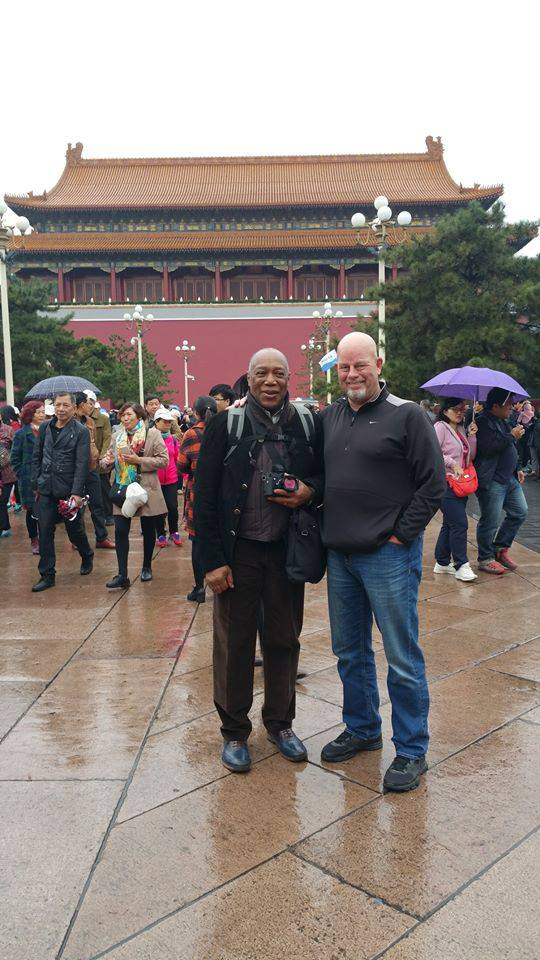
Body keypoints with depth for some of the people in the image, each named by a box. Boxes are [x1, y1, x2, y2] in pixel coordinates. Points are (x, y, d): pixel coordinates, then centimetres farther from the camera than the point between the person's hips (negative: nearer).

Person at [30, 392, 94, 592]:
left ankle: (87, 557, 38)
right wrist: (35, 484, 7)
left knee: (75, 530, 9)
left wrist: (77, 492, -18)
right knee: (45, 533, 2)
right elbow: (37, 457, 13)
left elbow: (82, 464, -11)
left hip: (69, 490, -3)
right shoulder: (45, 427, 8)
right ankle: (47, 575, 11)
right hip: (46, 490, 4)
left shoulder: (81, 431, -6)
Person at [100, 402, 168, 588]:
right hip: (122, 489, 3)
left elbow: (164, 460, -10)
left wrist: (139, 460, -18)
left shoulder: (152, 434, -5)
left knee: (148, 531, 11)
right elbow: (108, 460, 15)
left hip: (146, 490, -2)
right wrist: (107, 460, -9)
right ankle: (122, 576, -2)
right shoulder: (116, 436, 8)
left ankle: (147, 567, 31)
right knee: (120, 532, -6)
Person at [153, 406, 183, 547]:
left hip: (171, 479, 2)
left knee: (173, 507, 0)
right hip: (155, 480, -2)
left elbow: (178, 459, 8)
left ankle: (174, 532, 21)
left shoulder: (173, 439, 5)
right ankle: (161, 534, 23)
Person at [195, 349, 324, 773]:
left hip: (286, 550, 2)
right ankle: (234, 731, 25)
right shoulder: (226, 424, -4)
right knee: (234, 643, 7)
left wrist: (310, 491, -10)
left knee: (284, 640, 14)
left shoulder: (308, 425, 2)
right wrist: (213, 559, -11)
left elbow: (326, 475, 14)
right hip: (238, 551, -2)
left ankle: (280, 723, 33)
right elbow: (205, 495, -5)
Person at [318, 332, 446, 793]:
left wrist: (401, 534, -11)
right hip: (340, 554, 6)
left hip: (388, 555, -6)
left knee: (403, 658, 3)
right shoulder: (328, 417, 9)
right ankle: (362, 729, 36)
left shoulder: (407, 415, -7)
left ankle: (412, 751, 19)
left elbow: (434, 483, -8)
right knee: (349, 652, 17)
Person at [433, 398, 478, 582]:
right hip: (446, 482, -8)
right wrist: (453, 464, -19)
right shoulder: (440, 427, -7)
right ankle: (461, 566, -6)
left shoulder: (462, 430, 17)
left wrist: (472, 436, 2)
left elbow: (471, 456, 13)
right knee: (459, 524, -11)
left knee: (449, 524, 13)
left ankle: (442, 562, 21)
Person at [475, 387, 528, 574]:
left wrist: (517, 469, 22)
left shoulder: (503, 421, 17)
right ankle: (485, 559, 12)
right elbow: (489, 447, -29)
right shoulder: (483, 423, -15)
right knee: (491, 521, -3)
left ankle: (500, 548, 24)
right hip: (492, 481, -10)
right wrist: (512, 436, -17)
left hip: (510, 479, 10)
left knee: (520, 512, 12)